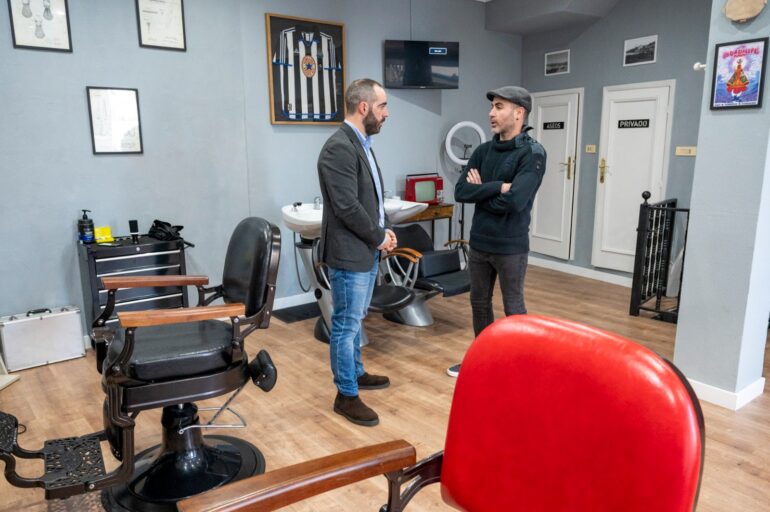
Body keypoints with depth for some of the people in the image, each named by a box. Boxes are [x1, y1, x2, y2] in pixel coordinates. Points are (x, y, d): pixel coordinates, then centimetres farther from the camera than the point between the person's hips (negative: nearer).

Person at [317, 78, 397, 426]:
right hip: (349, 253, -10)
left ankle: (356, 374, 37)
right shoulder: (339, 147, -20)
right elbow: (348, 207, -24)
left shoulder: (361, 144, 12)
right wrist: (379, 237, -11)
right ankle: (346, 396, 15)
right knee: (346, 325, 2)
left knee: (355, 320, 21)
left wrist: (383, 232, 4)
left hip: (367, 250, 10)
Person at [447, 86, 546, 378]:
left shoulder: (532, 153, -13)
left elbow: (513, 201, -26)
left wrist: (481, 191, -10)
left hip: (511, 247, -6)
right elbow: (460, 192, -5)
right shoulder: (483, 151, 6)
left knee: (513, 309, 8)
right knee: (479, 303, 17)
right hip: (478, 243, 7)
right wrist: (497, 187, -17)